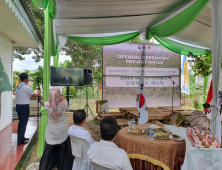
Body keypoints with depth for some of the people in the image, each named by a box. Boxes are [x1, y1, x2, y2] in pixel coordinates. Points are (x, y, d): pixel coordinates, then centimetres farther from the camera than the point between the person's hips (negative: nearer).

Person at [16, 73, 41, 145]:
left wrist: (29, 96, 29)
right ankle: (20, 140, 2)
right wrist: (38, 93, 17)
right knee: (24, 123, -1)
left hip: (18, 106, 8)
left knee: (20, 122, 17)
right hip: (24, 107, -8)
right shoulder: (27, 87, -15)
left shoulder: (17, 87, 8)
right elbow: (34, 96, -2)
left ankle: (20, 137, 26)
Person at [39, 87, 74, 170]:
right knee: (63, 151, 16)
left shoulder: (47, 104, -16)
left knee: (48, 151, 16)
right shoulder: (64, 103, -19)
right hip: (62, 132, -1)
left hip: (51, 132, 1)